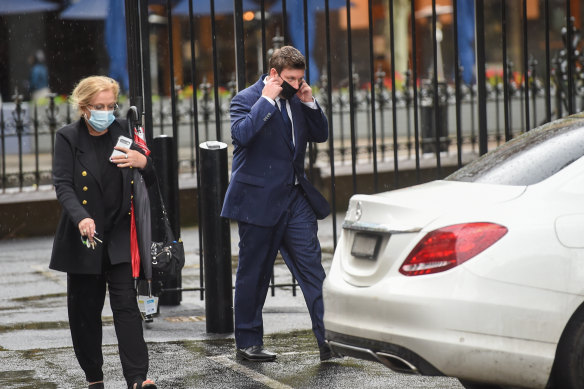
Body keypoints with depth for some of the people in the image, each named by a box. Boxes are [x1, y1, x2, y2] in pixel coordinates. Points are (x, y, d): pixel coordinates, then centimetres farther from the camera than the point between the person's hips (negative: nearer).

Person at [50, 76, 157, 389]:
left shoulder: (123, 132, 4)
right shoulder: (68, 138, -3)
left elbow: (153, 181, 9)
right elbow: (62, 185, -13)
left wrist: (143, 162, -15)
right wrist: (81, 217, -31)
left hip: (120, 236, 1)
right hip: (83, 239, -1)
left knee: (126, 305, -8)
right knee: (85, 310, 6)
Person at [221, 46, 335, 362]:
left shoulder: (295, 100, 11)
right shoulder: (247, 99, -6)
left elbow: (320, 135, 13)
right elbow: (242, 133, -24)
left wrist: (310, 102, -1)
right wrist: (267, 99, -21)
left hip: (295, 199, 5)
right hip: (259, 200, -5)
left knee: (312, 270, -2)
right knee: (253, 274, 5)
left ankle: (328, 340, -4)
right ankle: (247, 344, 16)